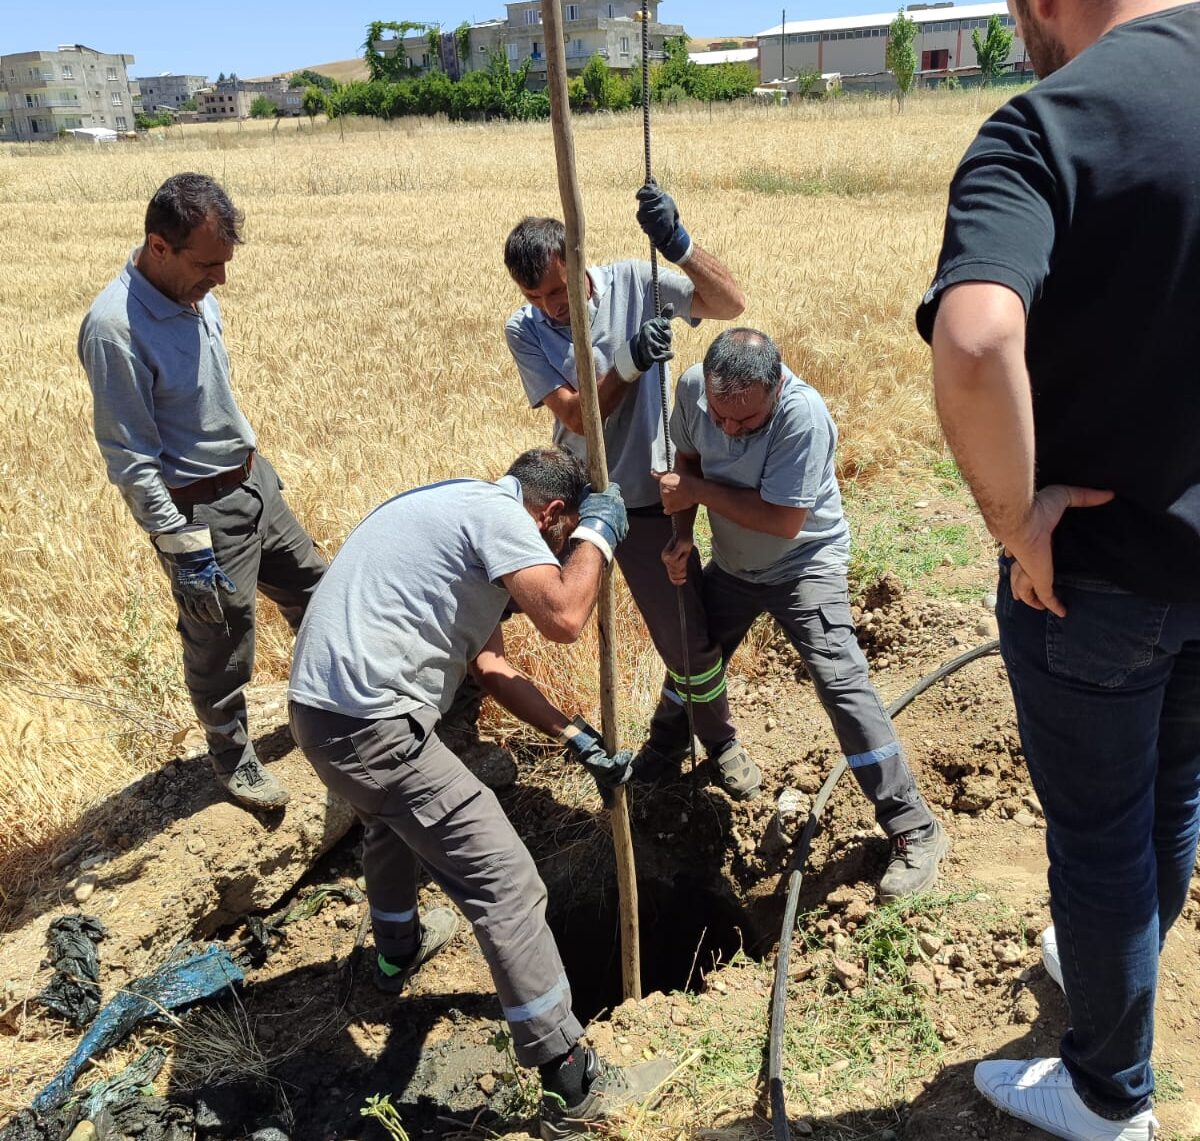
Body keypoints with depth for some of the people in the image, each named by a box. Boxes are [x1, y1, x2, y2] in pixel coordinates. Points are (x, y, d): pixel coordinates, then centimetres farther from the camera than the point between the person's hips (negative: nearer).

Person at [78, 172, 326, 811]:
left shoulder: (195, 291, -2)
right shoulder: (114, 329, -25)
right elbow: (130, 459, -22)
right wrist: (182, 545, -21)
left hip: (251, 478, 8)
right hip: (199, 511, -8)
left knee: (310, 586, 22)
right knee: (221, 651, 8)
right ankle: (232, 760, 32)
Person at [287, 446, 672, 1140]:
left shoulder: (463, 509, 21)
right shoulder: (500, 511, -9)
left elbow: (492, 665, 20)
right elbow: (564, 618, -24)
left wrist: (579, 739, 18)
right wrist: (600, 532, -5)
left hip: (323, 705, 10)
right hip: (371, 723, -10)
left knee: (394, 819, 38)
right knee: (507, 885, -4)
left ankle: (400, 951, 63)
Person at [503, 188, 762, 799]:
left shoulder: (633, 283, -7)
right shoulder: (524, 330, -6)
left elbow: (731, 303, -13)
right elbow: (575, 415, -13)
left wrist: (678, 245, -28)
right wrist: (630, 364, -29)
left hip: (642, 498, -1)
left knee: (686, 634, 1)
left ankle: (718, 739, 27)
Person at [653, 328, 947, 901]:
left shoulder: (802, 414, -35)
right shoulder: (692, 386, -18)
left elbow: (784, 521, -33)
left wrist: (698, 490, -27)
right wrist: (682, 535, -12)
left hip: (803, 565, -6)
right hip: (730, 561, 6)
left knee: (840, 681, -16)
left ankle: (913, 831, -5)